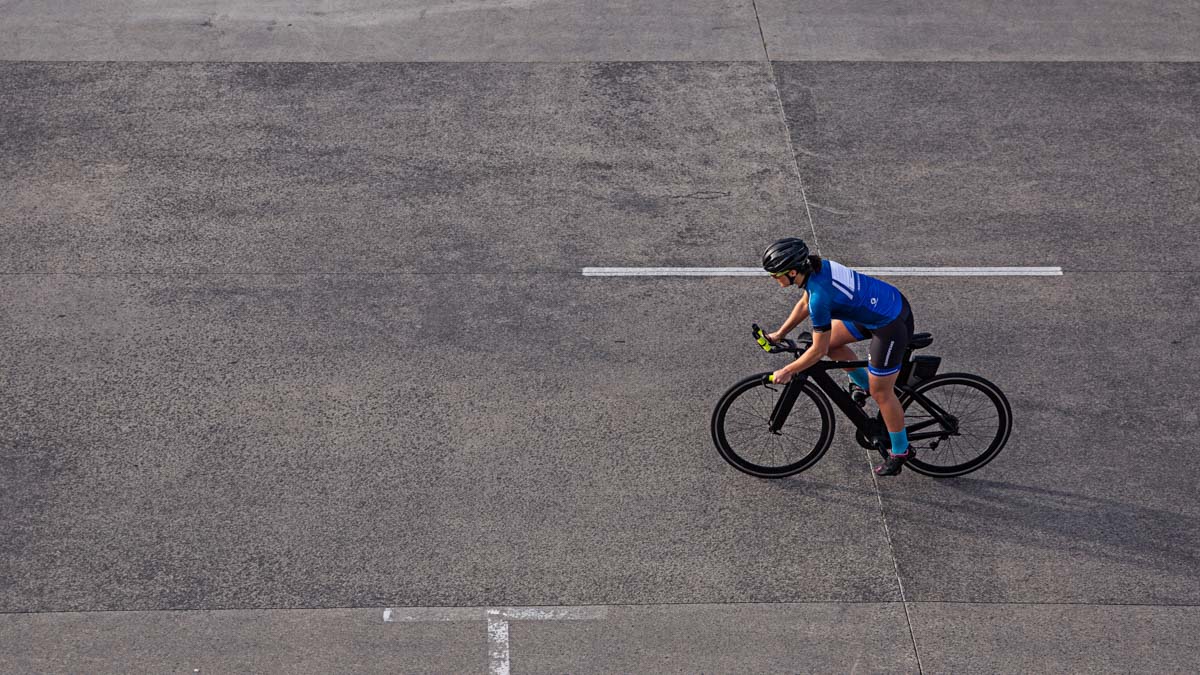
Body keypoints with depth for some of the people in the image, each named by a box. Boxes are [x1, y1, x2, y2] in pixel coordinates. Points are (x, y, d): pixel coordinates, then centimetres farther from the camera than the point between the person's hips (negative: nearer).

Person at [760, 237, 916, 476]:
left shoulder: (820, 296, -30)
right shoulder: (816, 267, -6)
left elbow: (818, 351, -21)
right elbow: (805, 304, 14)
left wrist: (787, 371, -9)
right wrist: (779, 334, 16)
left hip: (892, 324, -8)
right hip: (890, 301, 8)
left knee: (881, 393, 6)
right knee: (831, 342, 15)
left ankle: (900, 451, 24)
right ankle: (865, 384, 33)